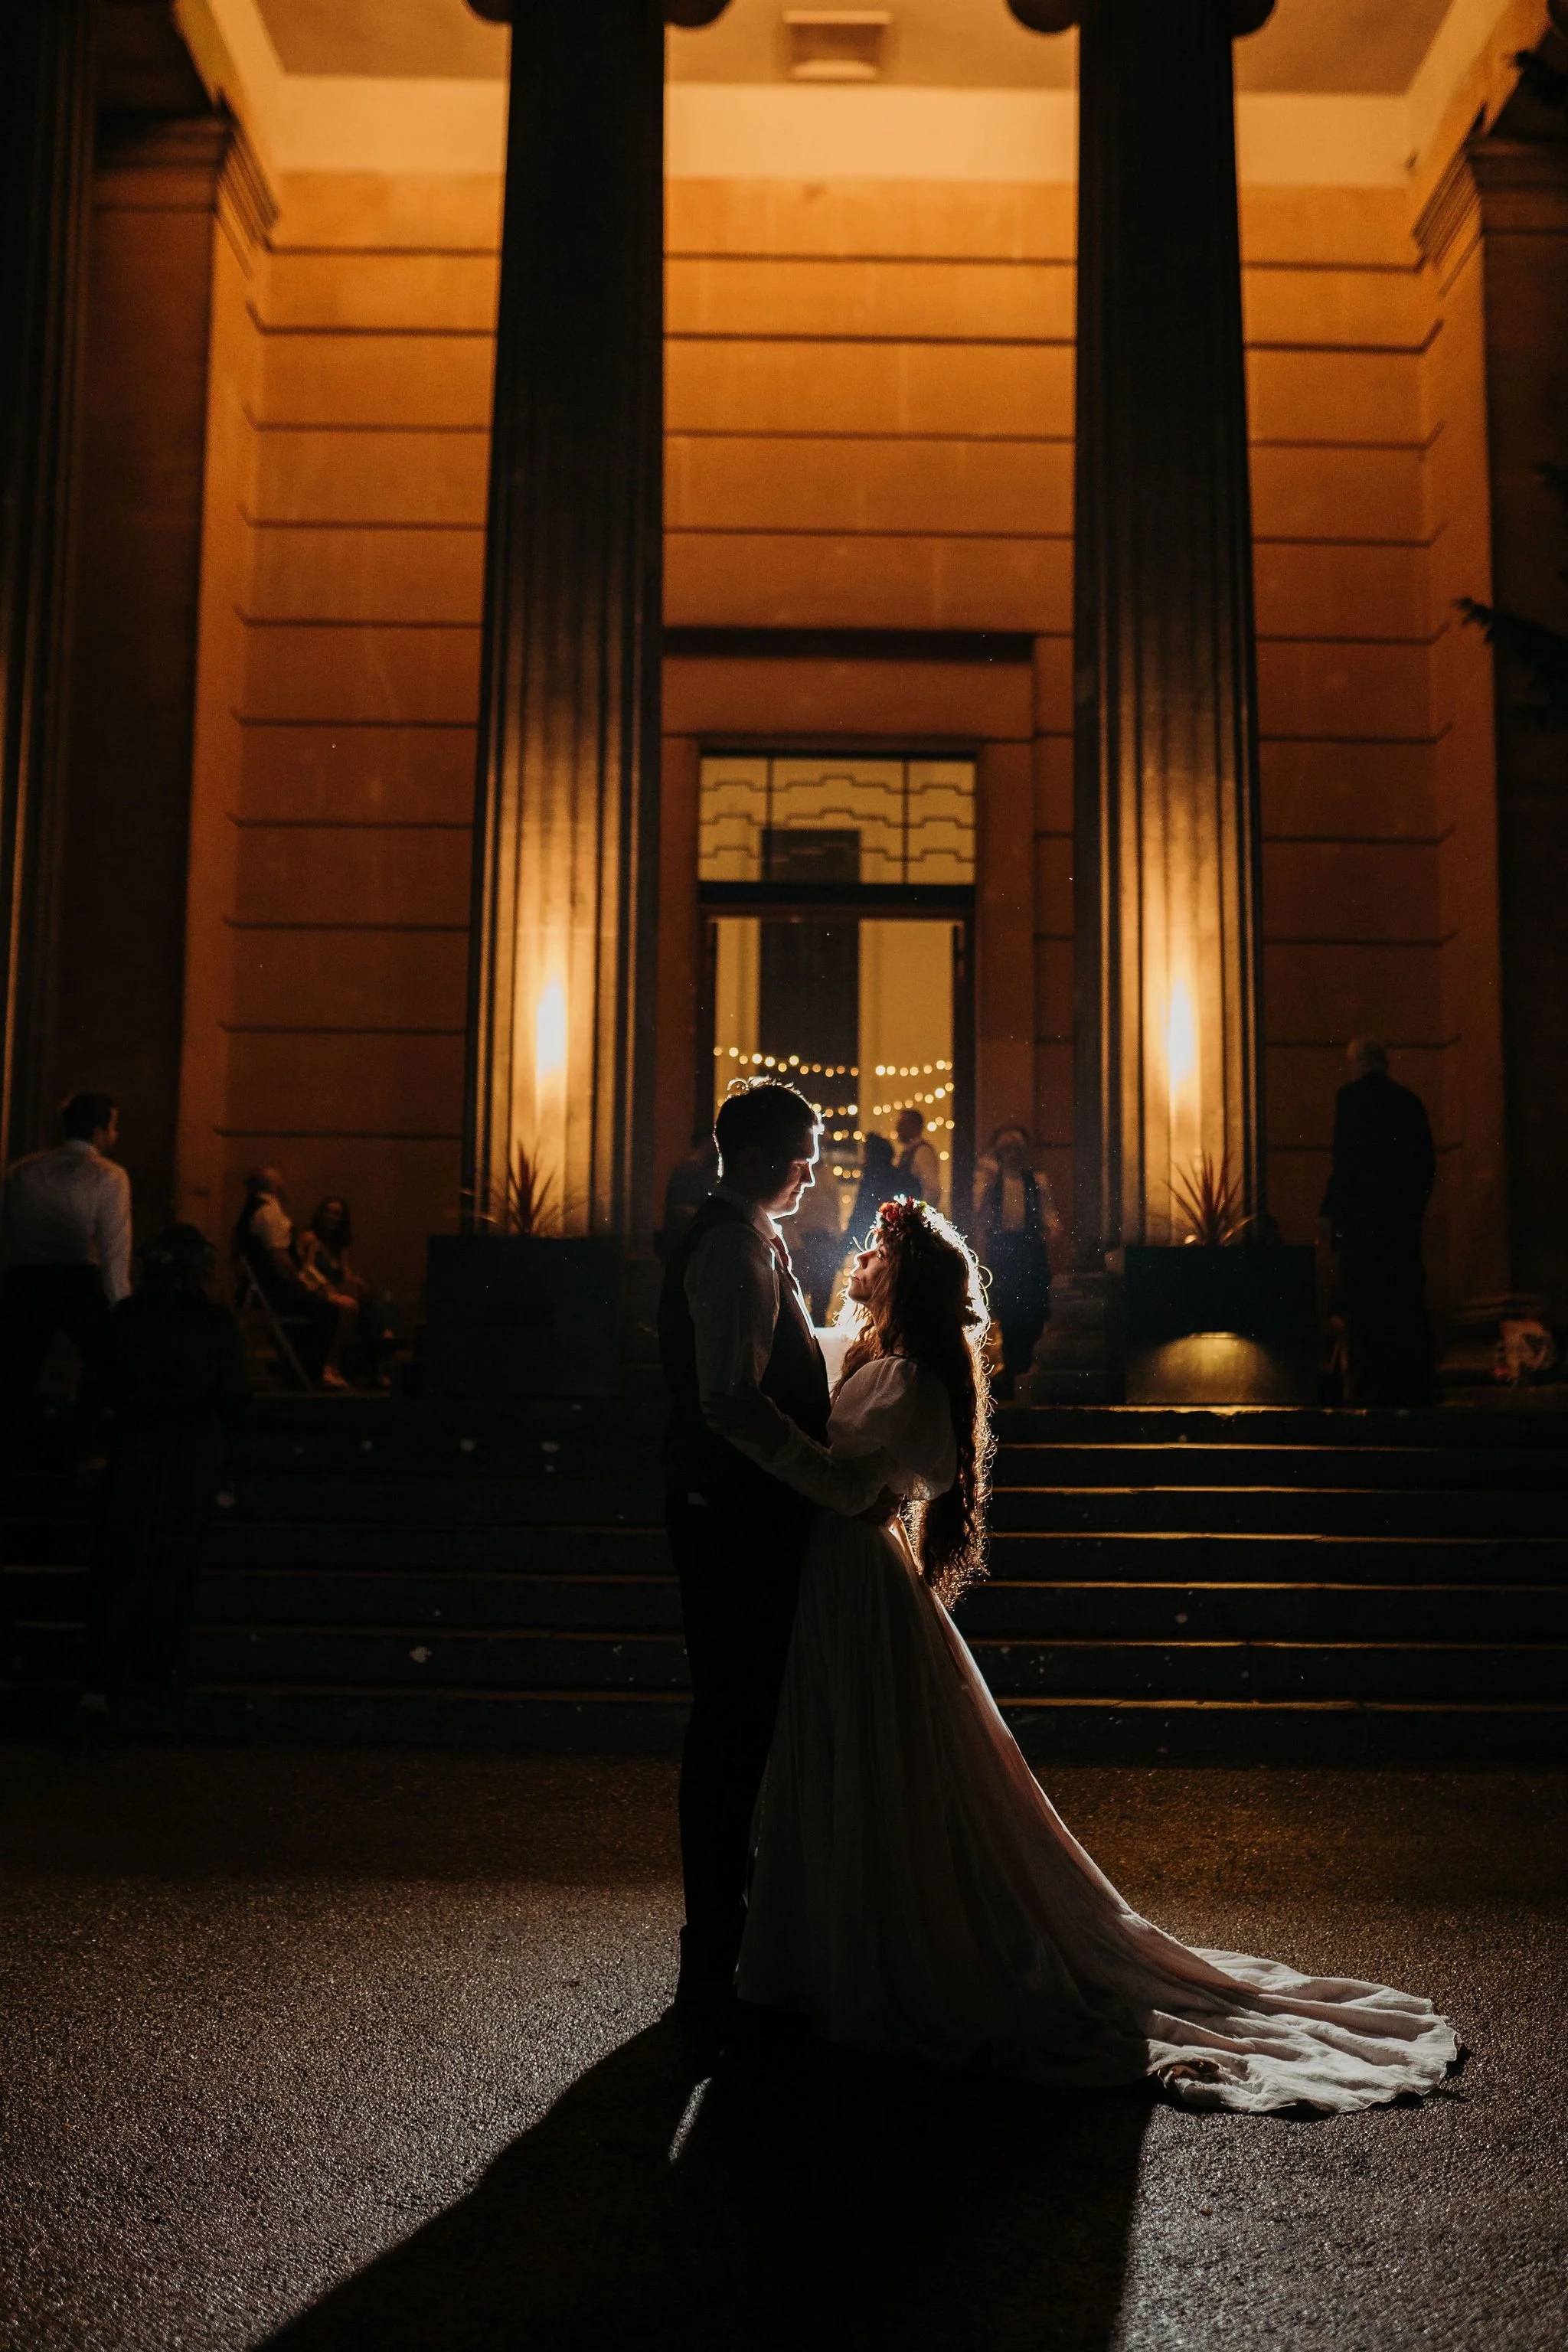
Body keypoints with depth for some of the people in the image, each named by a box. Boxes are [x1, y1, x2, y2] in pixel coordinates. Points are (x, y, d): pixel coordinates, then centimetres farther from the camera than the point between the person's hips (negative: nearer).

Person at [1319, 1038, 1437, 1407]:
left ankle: (1370, 1387, -7)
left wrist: (1330, 1211, -7)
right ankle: (1415, 1386, 12)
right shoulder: (1409, 1100, 11)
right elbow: (1428, 1164, 12)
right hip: (1404, 1219, 6)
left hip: (1362, 1216, -6)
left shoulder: (1352, 1096, -6)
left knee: (1363, 1307, -4)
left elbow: (1346, 1160, -13)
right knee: (1407, 1303, 10)